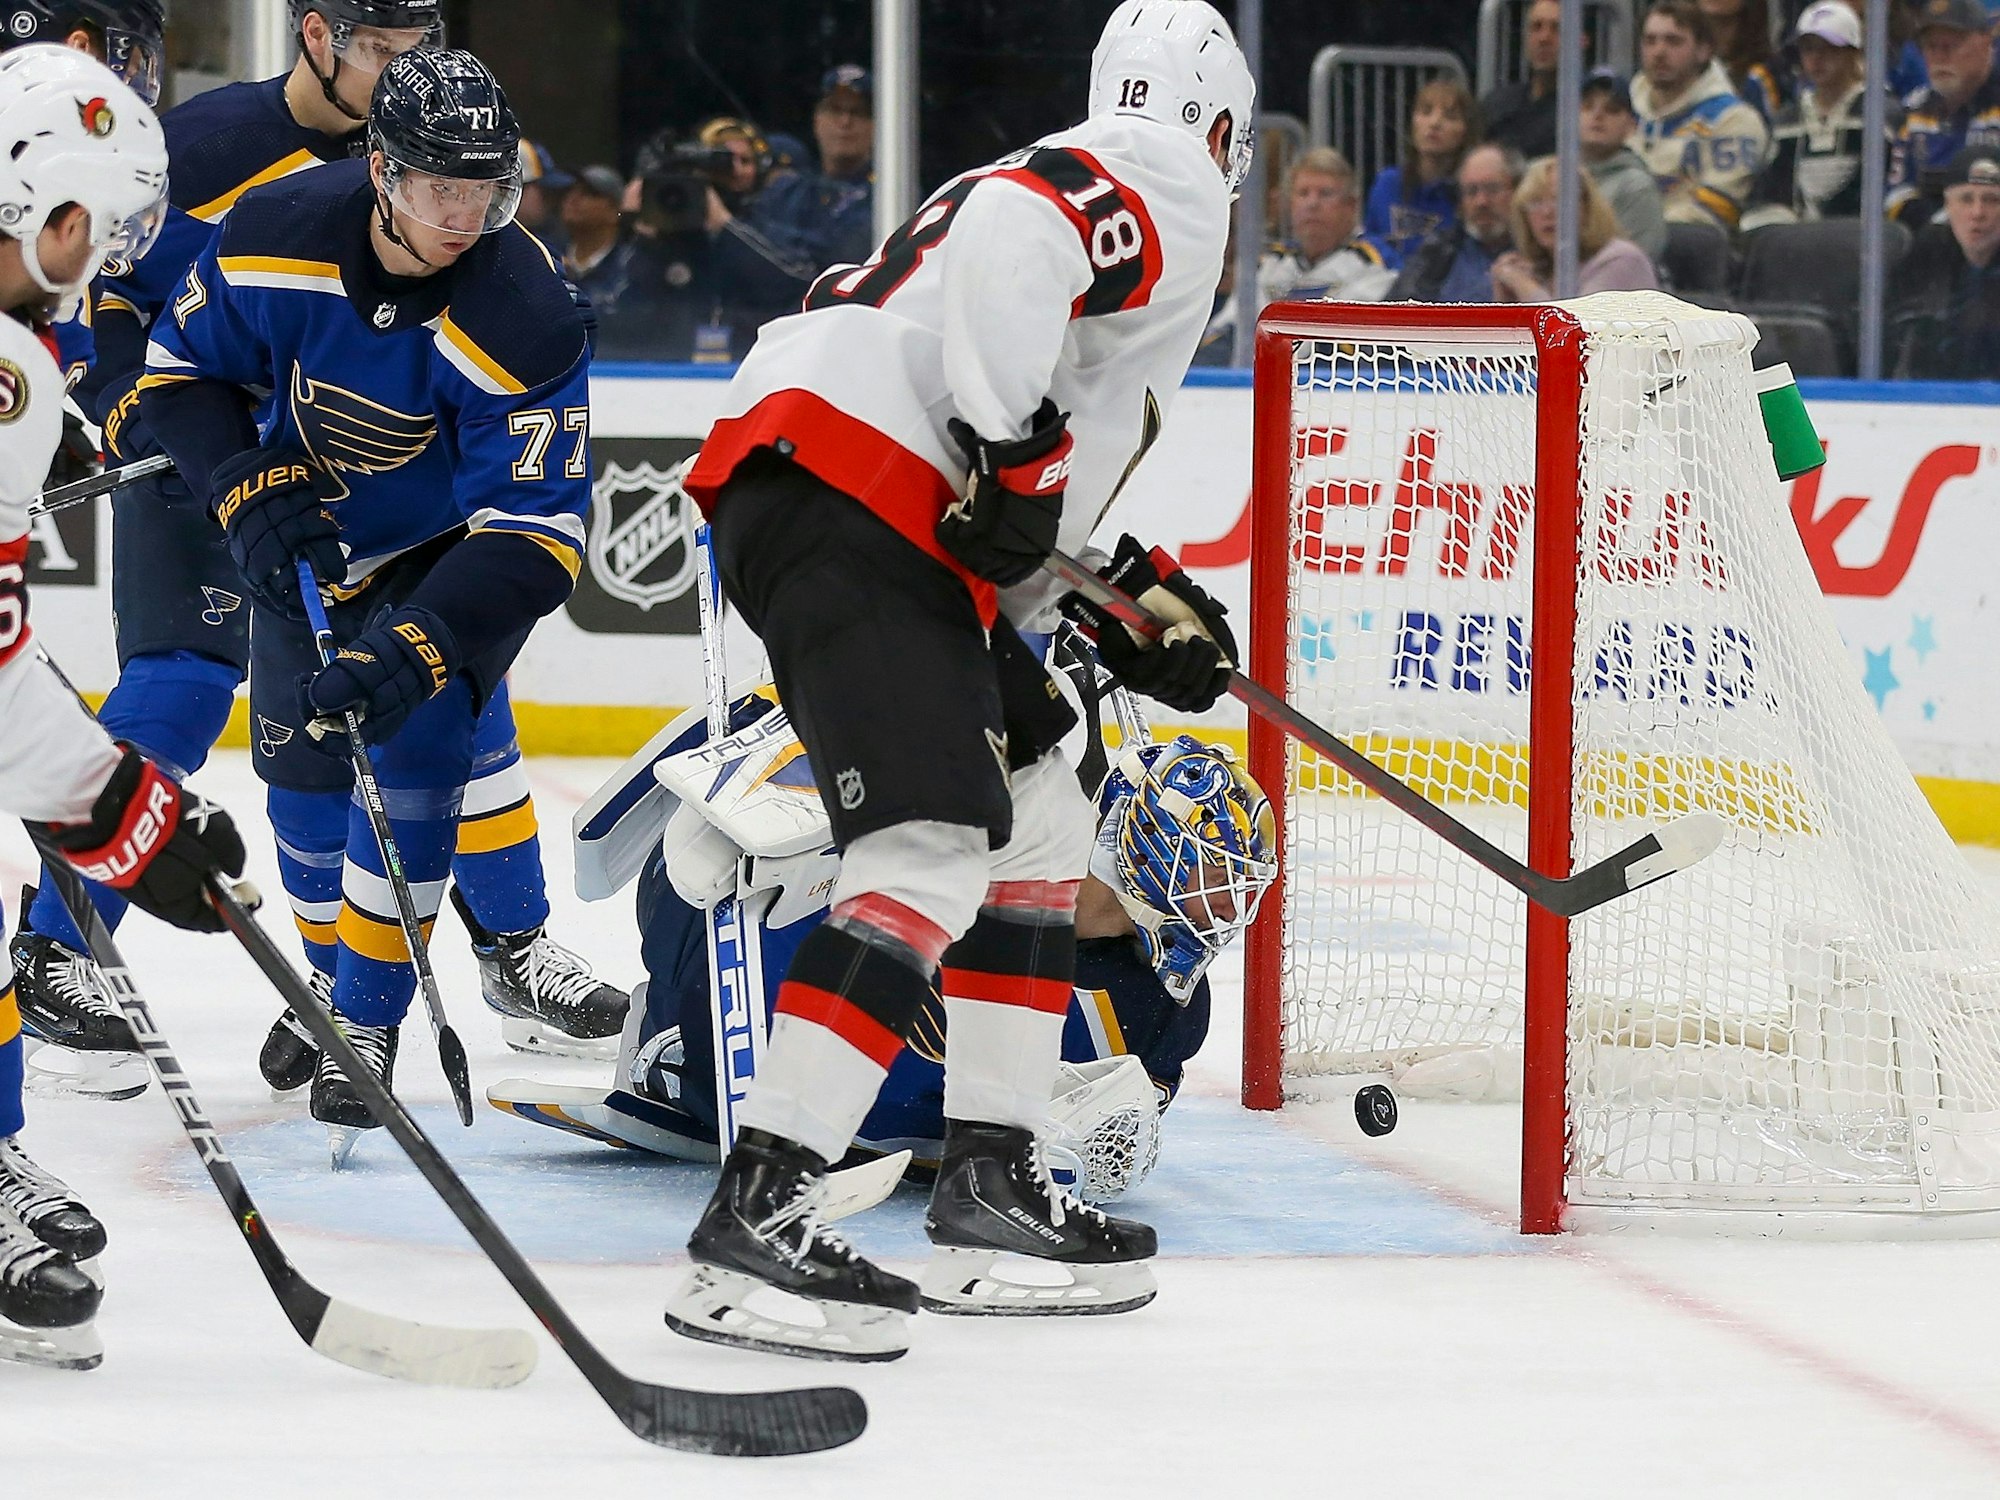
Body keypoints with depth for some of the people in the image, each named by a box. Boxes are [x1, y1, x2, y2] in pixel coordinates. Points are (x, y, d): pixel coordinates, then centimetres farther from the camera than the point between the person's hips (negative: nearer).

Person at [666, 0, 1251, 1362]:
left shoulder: (1076, 184, 31)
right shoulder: (1172, 186, 1)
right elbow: (1011, 234, -22)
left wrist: (1135, 593, 29)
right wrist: (1012, 448, -20)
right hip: (840, 496, -10)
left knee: (1039, 827, 19)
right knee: (933, 853, -20)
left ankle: (993, 1189, 21)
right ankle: (758, 1214, -28)